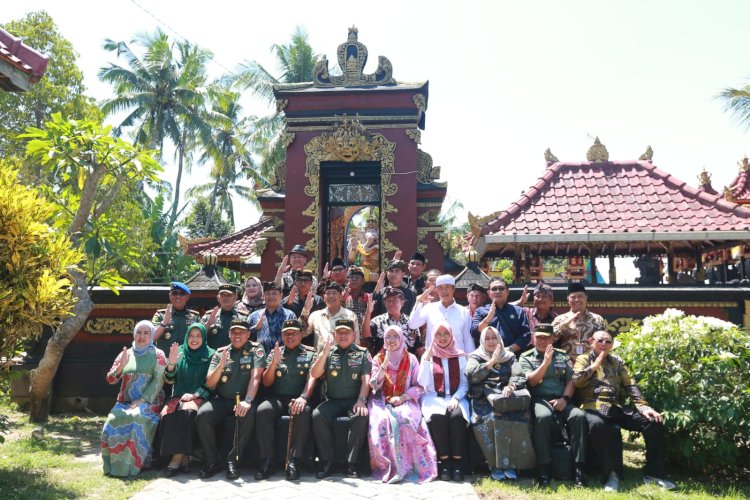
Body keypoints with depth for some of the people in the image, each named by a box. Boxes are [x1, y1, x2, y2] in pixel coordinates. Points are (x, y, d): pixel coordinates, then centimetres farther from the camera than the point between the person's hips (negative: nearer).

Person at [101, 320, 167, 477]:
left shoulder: (157, 354, 4)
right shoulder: (125, 354, 15)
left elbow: (158, 381, -6)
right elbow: (110, 379, 9)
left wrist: (142, 401, -16)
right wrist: (121, 365, -11)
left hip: (149, 401, -3)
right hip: (125, 402, 4)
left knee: (136, 419, -33)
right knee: (113, 421, -26)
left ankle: (133, 466, -20)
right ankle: (114, 465, -12)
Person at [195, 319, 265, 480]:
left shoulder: (256, 350, 0)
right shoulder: (220, 353, 8)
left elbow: (255, 377, -14)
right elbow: (210, 383, 2)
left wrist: (247, 401, -28)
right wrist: (221, 365, -16)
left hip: (244, 399, -3)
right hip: (222, 400, 3)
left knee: (248, 415, -34)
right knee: (202, 415, -25)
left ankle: (232, 460, -17)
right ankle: (212, 461, -9)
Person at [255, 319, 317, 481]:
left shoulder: (310, 353, 10)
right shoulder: (274, 353, 16)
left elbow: (312, 378, -5)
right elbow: (266, 382, 9)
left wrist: (303, 397, -24)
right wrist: (274, 363, -9)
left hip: (298, 399, -2)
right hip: (277, 398, 2)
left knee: (304, 412, -36)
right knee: (262, 410, -31)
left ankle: (293, 461, -30)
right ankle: (267, 461, -24)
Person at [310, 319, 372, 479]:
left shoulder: (362, 353, 7)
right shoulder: (328, 352, 11)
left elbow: (366, 379, -2)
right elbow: (314, 374, 0)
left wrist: (361, 400, -18)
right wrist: (324, 353, -13)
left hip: (354, 400, -1)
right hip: (332, 400, 2)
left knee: (361, 416, -32)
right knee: (317, 416, -27)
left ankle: (351, 463, -22)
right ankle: (326, 461, -16)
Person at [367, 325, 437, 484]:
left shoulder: (411, 359, 11)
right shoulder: (378, 359, 13)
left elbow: (419, 386, 5)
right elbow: (374, 385, 1)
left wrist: (403, 397, -11)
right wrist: (385, 363, -7)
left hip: (405, 401, -1)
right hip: (382, 401, 1)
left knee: (405, 420, -35)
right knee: (381, 421, -33)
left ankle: (407, 466, -25)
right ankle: (386, 467, -24)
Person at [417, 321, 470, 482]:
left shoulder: (460, 357, 12)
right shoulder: (428, 356, 9)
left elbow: (464, 383, 8)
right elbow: (423, 383, -3)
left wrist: (455, 398, -10)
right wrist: (426, 359, -9)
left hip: (455, 398, 1)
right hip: (433, 398, 0)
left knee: (457, 416, -33)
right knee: (437, 416, -33)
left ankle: (457, 463, -25)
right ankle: (444, 462, -23)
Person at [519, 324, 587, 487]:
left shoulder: (563, 356, 18)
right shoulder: (526, 357, 9)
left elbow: (571, 381, 11)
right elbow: (531, 381, -4)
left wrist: (564, 398, -6)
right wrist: (545, 362, -14)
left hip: (561, 400, 3)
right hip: (539, 399, -3)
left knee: (579, 416, -28)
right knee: (543, 416, -37)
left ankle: (579, 467, -24)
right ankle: (543, 468, -32)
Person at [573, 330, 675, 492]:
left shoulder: (617, 361, 22)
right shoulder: (583, 359, 11)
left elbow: (630, 386, 10)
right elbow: (576, 381, -7)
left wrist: (644, 407, -5)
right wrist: (595, 364, -5)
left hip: (617, 407, 5)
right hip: (594, 406, -5)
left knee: (654, 422, -13)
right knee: (597, 425, -40)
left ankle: (653, 473, -1)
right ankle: (613, 473, -25)